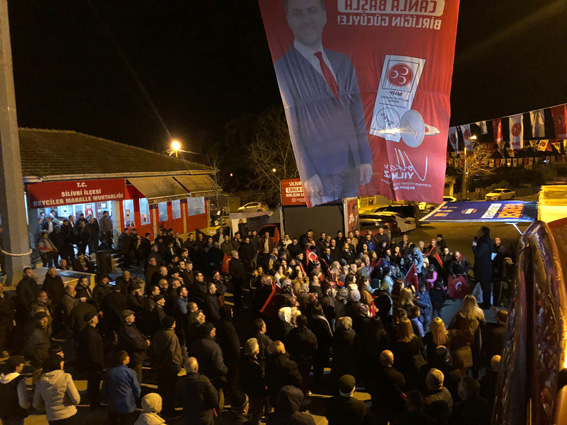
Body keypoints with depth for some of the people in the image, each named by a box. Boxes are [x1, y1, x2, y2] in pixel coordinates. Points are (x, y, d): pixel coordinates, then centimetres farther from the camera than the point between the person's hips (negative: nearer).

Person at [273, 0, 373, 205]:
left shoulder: (343, 62, 9)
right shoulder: (282, 68, -7)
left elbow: (358, 114, 11)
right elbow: (289, 128, -10)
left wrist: (365, 159, 8)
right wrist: (307, 175, -13)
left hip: (352, 168, 5)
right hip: (321, 174, -5)